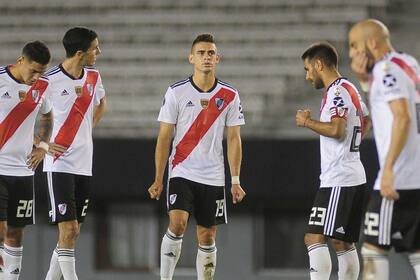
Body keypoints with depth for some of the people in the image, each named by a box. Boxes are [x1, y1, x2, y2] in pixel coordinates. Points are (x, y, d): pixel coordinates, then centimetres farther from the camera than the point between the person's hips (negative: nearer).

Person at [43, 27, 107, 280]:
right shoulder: (49, 79, -13)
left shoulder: (93, 76, 6)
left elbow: (102, 102, 27)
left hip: (84, 164, 6)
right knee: (68, 229, -11)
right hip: (59, 163, -6)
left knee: (73, 232, 8)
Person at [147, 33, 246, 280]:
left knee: (207, 237, 5)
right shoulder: (177, 92, -2)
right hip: (182, 173, -2)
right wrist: (158, 179, -2)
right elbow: (164, 137, 1)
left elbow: (234, 139, 5)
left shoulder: (230, 96, 3)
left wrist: (236, 181, -2)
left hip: (213, 177, 2)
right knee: (177, 223, -20)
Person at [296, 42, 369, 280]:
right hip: (354, 177, 11)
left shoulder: (337, 91, -13)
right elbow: (367, 120, 34)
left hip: (338, 180, -11)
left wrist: (307, 121, -12)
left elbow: (336, 129, -25)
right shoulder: (351, 90, 18)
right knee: (344, 243, 13)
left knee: (314, 238, -16)